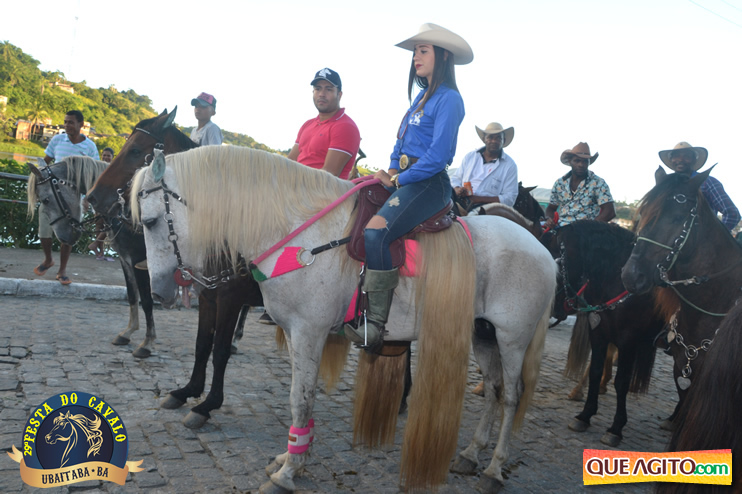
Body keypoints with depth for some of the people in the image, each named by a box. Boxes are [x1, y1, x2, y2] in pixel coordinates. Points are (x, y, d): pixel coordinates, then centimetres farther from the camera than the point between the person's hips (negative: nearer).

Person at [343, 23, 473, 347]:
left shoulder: (448, 99, -7)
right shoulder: (422, 96, 21)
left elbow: (437, 156, -17)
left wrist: (398, 179, -12)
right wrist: (390, 171, 4)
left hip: (429, 184, -10)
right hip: (403, 179, 10)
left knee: (375, 232, -30)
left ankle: (376, 322, -27)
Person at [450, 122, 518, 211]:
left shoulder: (510, 165, 6)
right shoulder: (470, 156, 18)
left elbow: (509, 199, -2)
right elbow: (456, 178, 22)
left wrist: (479, 199, -14)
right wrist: (457, 190, -6)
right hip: (461, 202, 4)